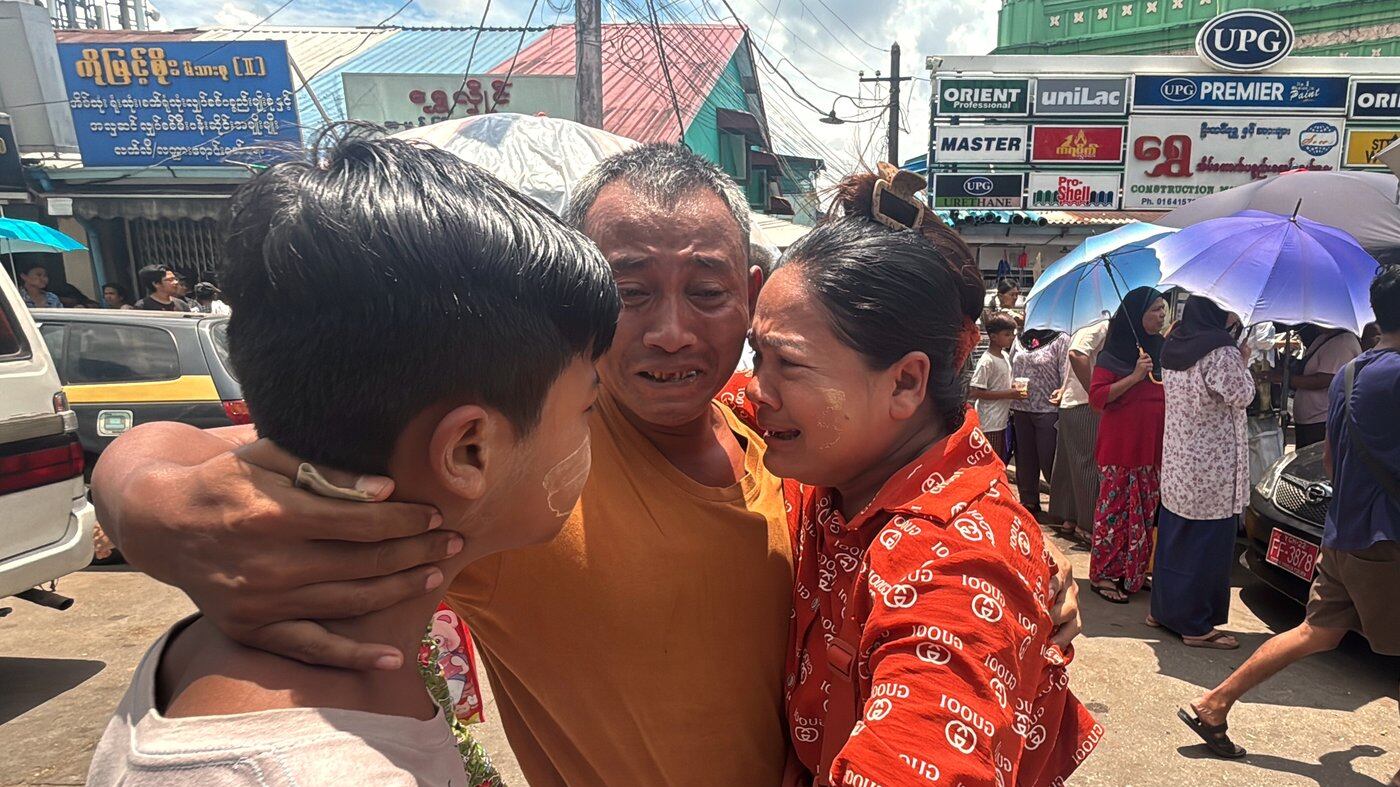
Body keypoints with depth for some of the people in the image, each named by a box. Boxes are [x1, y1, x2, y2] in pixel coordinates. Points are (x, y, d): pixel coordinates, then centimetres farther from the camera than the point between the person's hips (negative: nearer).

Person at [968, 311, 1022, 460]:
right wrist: (1008, 394, -21)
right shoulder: (986, 361, -17)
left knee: (1001, 462, 17)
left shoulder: (1005, 356, 8)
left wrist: (1015, 388, 0)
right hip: (989, 425, -9)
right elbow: (975, 392, -21)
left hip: (1001, 421, 9)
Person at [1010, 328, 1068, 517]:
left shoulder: (1060, 340, -3)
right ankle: (1029, 504, 27)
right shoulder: (1021, 340, 12)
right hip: (1021, 410, 5)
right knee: (1024, 460, 13)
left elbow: (1067, 375, -9)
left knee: (1049, 461, -1)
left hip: (1048, 410, -5)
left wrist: (1062, 392, -23)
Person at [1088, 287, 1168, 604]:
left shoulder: (1162, 351, 13)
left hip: (1153, 445, 7)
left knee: (1146, 511, 10)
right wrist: (1135, 376, -20)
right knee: (1115, 508, -3)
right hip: (1121, 446, -7)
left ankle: (1134, 571, 22)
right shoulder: (1115, 352, -6)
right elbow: (1096, 397, -14)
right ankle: (1103, 575, 6)